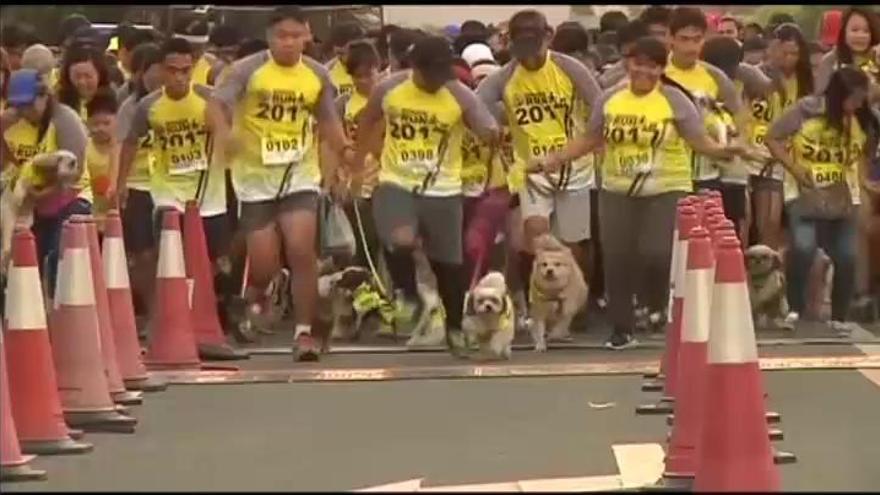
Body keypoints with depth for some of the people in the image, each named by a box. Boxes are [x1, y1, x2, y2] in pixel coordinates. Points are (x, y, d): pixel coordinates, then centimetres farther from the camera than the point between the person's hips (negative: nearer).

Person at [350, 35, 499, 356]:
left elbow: (489, 130, -22)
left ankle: (455, 327, 30)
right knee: (400, 241, -27)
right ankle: (408, 297, 2)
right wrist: (358, 163, 19)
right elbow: (368, 122, 12)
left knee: (449, 264, 8)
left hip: (443, 189, 0)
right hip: (396, 183, 0)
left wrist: (492, 134, -47)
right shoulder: (388, 89, -7)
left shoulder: (460, 96, -12)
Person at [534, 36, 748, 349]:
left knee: (657, 253, -17)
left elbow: (699, 141, -7)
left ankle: (659, 310, 13)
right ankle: (623, 329, 15)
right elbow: (590, 140, 10)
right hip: (617, 192, 3)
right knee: (617, 260, 2)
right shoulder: (610, 99, 4)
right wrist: (555, 159, 2)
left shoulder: (674, 100, -5)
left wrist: (722, 151, -26)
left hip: (667, 191, -3)